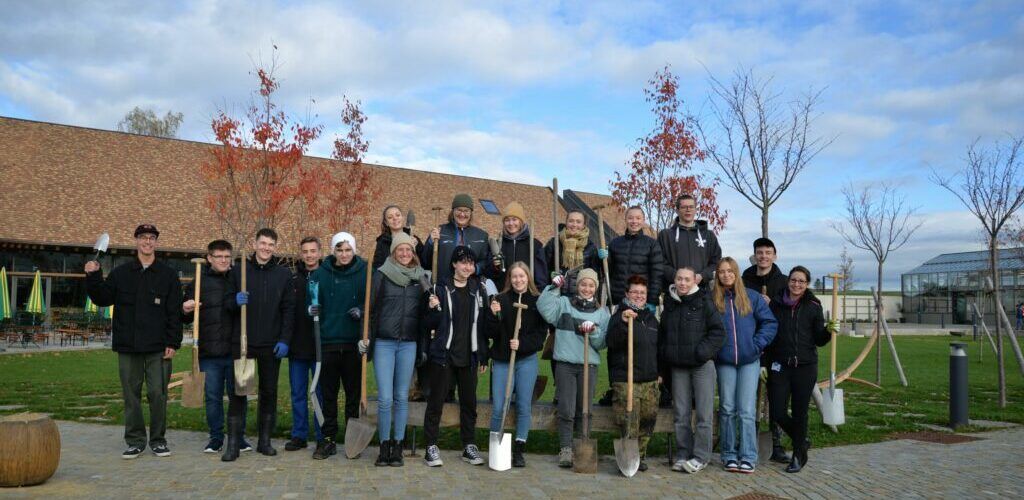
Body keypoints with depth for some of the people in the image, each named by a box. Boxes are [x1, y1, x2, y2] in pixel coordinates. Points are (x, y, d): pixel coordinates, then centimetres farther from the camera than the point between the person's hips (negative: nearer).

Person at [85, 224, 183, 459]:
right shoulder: (120, 273, 10)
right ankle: (135, 440, 18)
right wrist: (93, 278, -6)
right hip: (128, 346, 2)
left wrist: (173, 342, -6)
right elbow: (102, 299, 9)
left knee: (157, 393, 0)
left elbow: (175, 312, 1)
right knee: (131, 394, 7)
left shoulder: (168, 274, 4)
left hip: (158, 347, -2)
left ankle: (158, 440, 14)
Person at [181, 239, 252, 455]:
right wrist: (185, 311, -13)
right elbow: (186, 318, 10)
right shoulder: (199, 283, 6)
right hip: (209, 352, 0)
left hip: (235, 350, 0)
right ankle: (216, 438, 20)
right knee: (213, 396, 8)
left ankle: (239, 437, 19)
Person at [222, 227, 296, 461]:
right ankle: (233, 444, 9)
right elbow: (228, 303, 9)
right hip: (242, 342, 0)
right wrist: (235, 301, -15)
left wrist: (284, 340, -6)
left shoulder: (284, 274, 4)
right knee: (238, 392, 1)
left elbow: (289, 310, 2)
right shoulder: (239, 271, 5)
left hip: (271, 345, 0)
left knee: (269, 392, 7)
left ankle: (265, 440, 18)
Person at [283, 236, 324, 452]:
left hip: (320, 346, -3)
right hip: (297, 346, 3)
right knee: (298, 394, 11)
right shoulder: (292, 279, 7)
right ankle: (299, 435, 21)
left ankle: (322, 437, 13)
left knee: (321, 393, 4)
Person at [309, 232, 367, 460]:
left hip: (354, 342, -1)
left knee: (354, 392, 7)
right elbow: (312, 303, 12)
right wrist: (312, 310, -9)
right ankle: (328, 439, 16)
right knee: (328, 394, 6)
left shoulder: (364, 274, 0)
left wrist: (362, 312, -14)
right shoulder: (320, 274, 4)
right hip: (328, 341, 1)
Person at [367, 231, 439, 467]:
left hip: (409, 344, 2)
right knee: (385, 398, -4)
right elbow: (370, 307, 1)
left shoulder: (421, 277, 9)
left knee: (402, 397, 8)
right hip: (383, 342, -2)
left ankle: (398, 447, 17)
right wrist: (365, 337, -5)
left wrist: (433, 307, -8)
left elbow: (425, 316, 12)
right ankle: (384, 446, 11)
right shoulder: (381, 275, 1)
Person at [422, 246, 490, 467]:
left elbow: (482, 324, 11)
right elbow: (429, 323, 0)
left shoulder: (478, 290, 9)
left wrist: (483, 356, 9)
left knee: (469, 402, 11)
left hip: (468, 357, 4)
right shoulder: (441, 288, -4)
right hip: (443, 354, -4)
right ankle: (431, 447, 10)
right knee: (436, 401, 1)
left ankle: (469, 446, 22)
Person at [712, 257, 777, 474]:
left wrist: (757, 344, -5)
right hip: (724, 361, 1)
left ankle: (748, 457, 5)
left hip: (749, 361, 0)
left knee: (746, 411, -2)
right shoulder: (711, 299, 0)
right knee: (727, 409, 7)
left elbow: (770, 322, 3)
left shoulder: (752, 297, 1)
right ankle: (729, 455, 16)